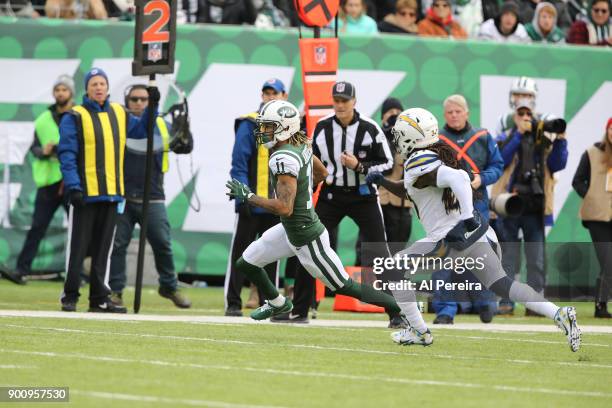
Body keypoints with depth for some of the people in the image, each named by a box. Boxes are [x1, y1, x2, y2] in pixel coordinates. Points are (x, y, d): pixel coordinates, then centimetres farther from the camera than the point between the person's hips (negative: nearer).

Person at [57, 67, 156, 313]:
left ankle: (99, 299, 13)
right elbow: (67, 154, -9)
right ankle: (70, 296, 4)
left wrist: (152, 106, 9)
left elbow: (141, 129, 24)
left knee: (103, 248, 9)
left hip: (111, 192, 5)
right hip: (85, 192, -5)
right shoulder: (75, 117, -4)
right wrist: (73, 187, -18)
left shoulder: (119, 114, 12)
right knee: (78, 246, -2)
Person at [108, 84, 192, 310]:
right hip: (122, 197, -2)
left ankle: (169, 286, 17)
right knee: (118, 244, -1)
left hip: (152, 199, 2)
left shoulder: (161, 125, 11)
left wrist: (184, 130, -7)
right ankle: (115, 289, 7)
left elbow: (185, 148, 11)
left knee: (163, 244, 1)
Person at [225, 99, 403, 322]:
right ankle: (277, 303, 41)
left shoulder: (283, 159, -28)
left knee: (345, 286, 4)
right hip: (290, 230, 9)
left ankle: (400, 307, 16)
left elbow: (285, 208, -32)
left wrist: (248, 196, -24)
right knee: (246, 263, 17)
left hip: (307, 240, -9)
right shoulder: (301, 145, -1)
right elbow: (322, 173, 17)